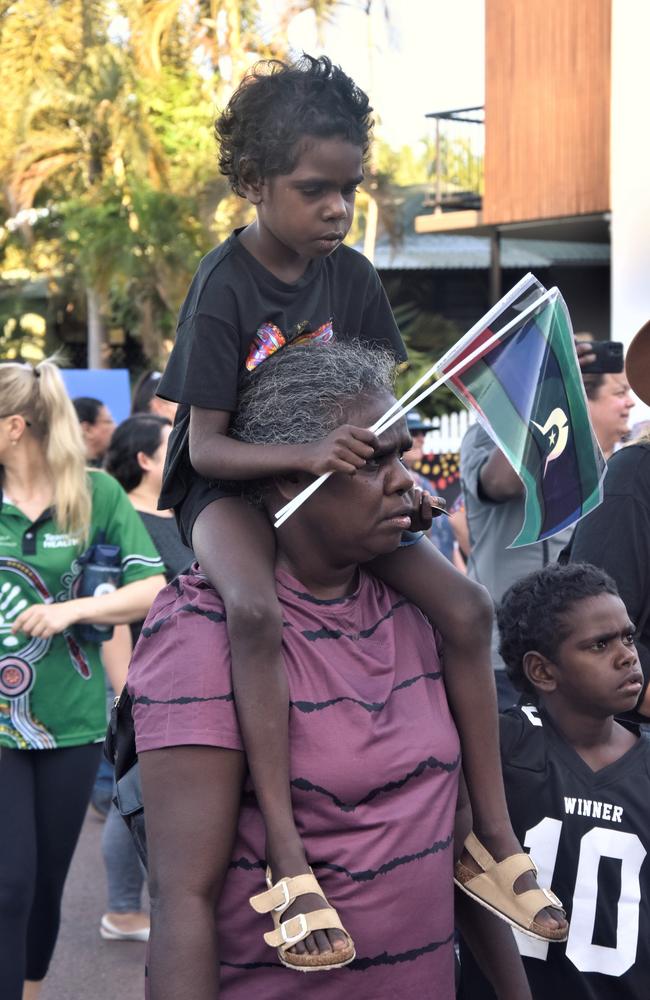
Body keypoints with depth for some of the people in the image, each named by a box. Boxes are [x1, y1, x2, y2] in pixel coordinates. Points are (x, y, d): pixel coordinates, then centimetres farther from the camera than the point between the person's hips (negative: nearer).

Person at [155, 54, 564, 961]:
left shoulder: (352, 278, 0)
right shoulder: (225, 288, -16)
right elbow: (204, 445, -18)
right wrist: (307, 453, -35)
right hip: (230, 487, -5)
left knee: (465, 606, -12)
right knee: (255, 608, -38)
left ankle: (494, 833, 0)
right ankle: (286, 851, -36)